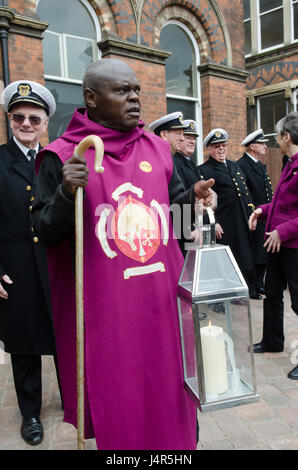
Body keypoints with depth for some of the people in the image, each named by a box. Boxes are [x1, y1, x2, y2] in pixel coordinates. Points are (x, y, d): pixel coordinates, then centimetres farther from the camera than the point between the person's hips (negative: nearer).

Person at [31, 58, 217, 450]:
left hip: (162, 301, 5)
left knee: (168, 386, 18)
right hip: (105, 310, -4)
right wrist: (67, 193, -23)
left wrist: (194, 198, -5)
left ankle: (174, 441, 44)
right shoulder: (62, 156, -5)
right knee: (115, 394, 11)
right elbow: (44, 232, -6)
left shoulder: (157, 148, 9)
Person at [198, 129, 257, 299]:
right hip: (224, 224, -7)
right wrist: (213, 223, -18)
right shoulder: (204, 170, -5)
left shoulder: (235, 165, 18)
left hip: (244, 222, 7)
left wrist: (251, 214, 14)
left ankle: (248, 289, 32)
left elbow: (246, 191, 21)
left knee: (246, 256, 16)